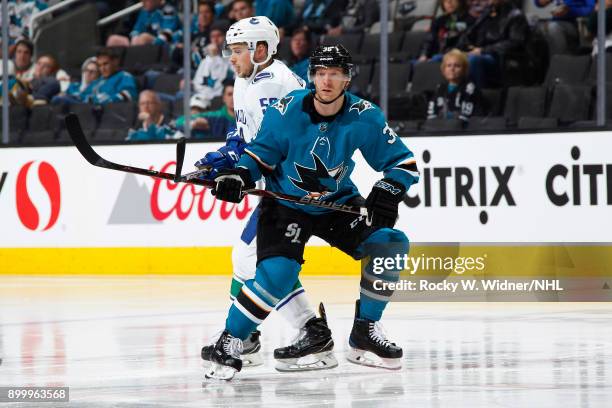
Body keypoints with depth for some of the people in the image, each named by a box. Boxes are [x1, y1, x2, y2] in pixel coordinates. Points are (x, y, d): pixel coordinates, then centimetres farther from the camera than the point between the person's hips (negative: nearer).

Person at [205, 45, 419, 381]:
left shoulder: (364, 117, -13)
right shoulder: (287, 110, -16)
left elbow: (403, 163, -7)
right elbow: (261, 151, -2)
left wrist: (387, 192, -25)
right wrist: (239, 175, -21)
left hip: (337, 203, 3)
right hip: (285, 204, -3)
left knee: (390, 243, -16)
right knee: (276, 274, -25)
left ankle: (364, 334, 0)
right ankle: (228, 343, -7)